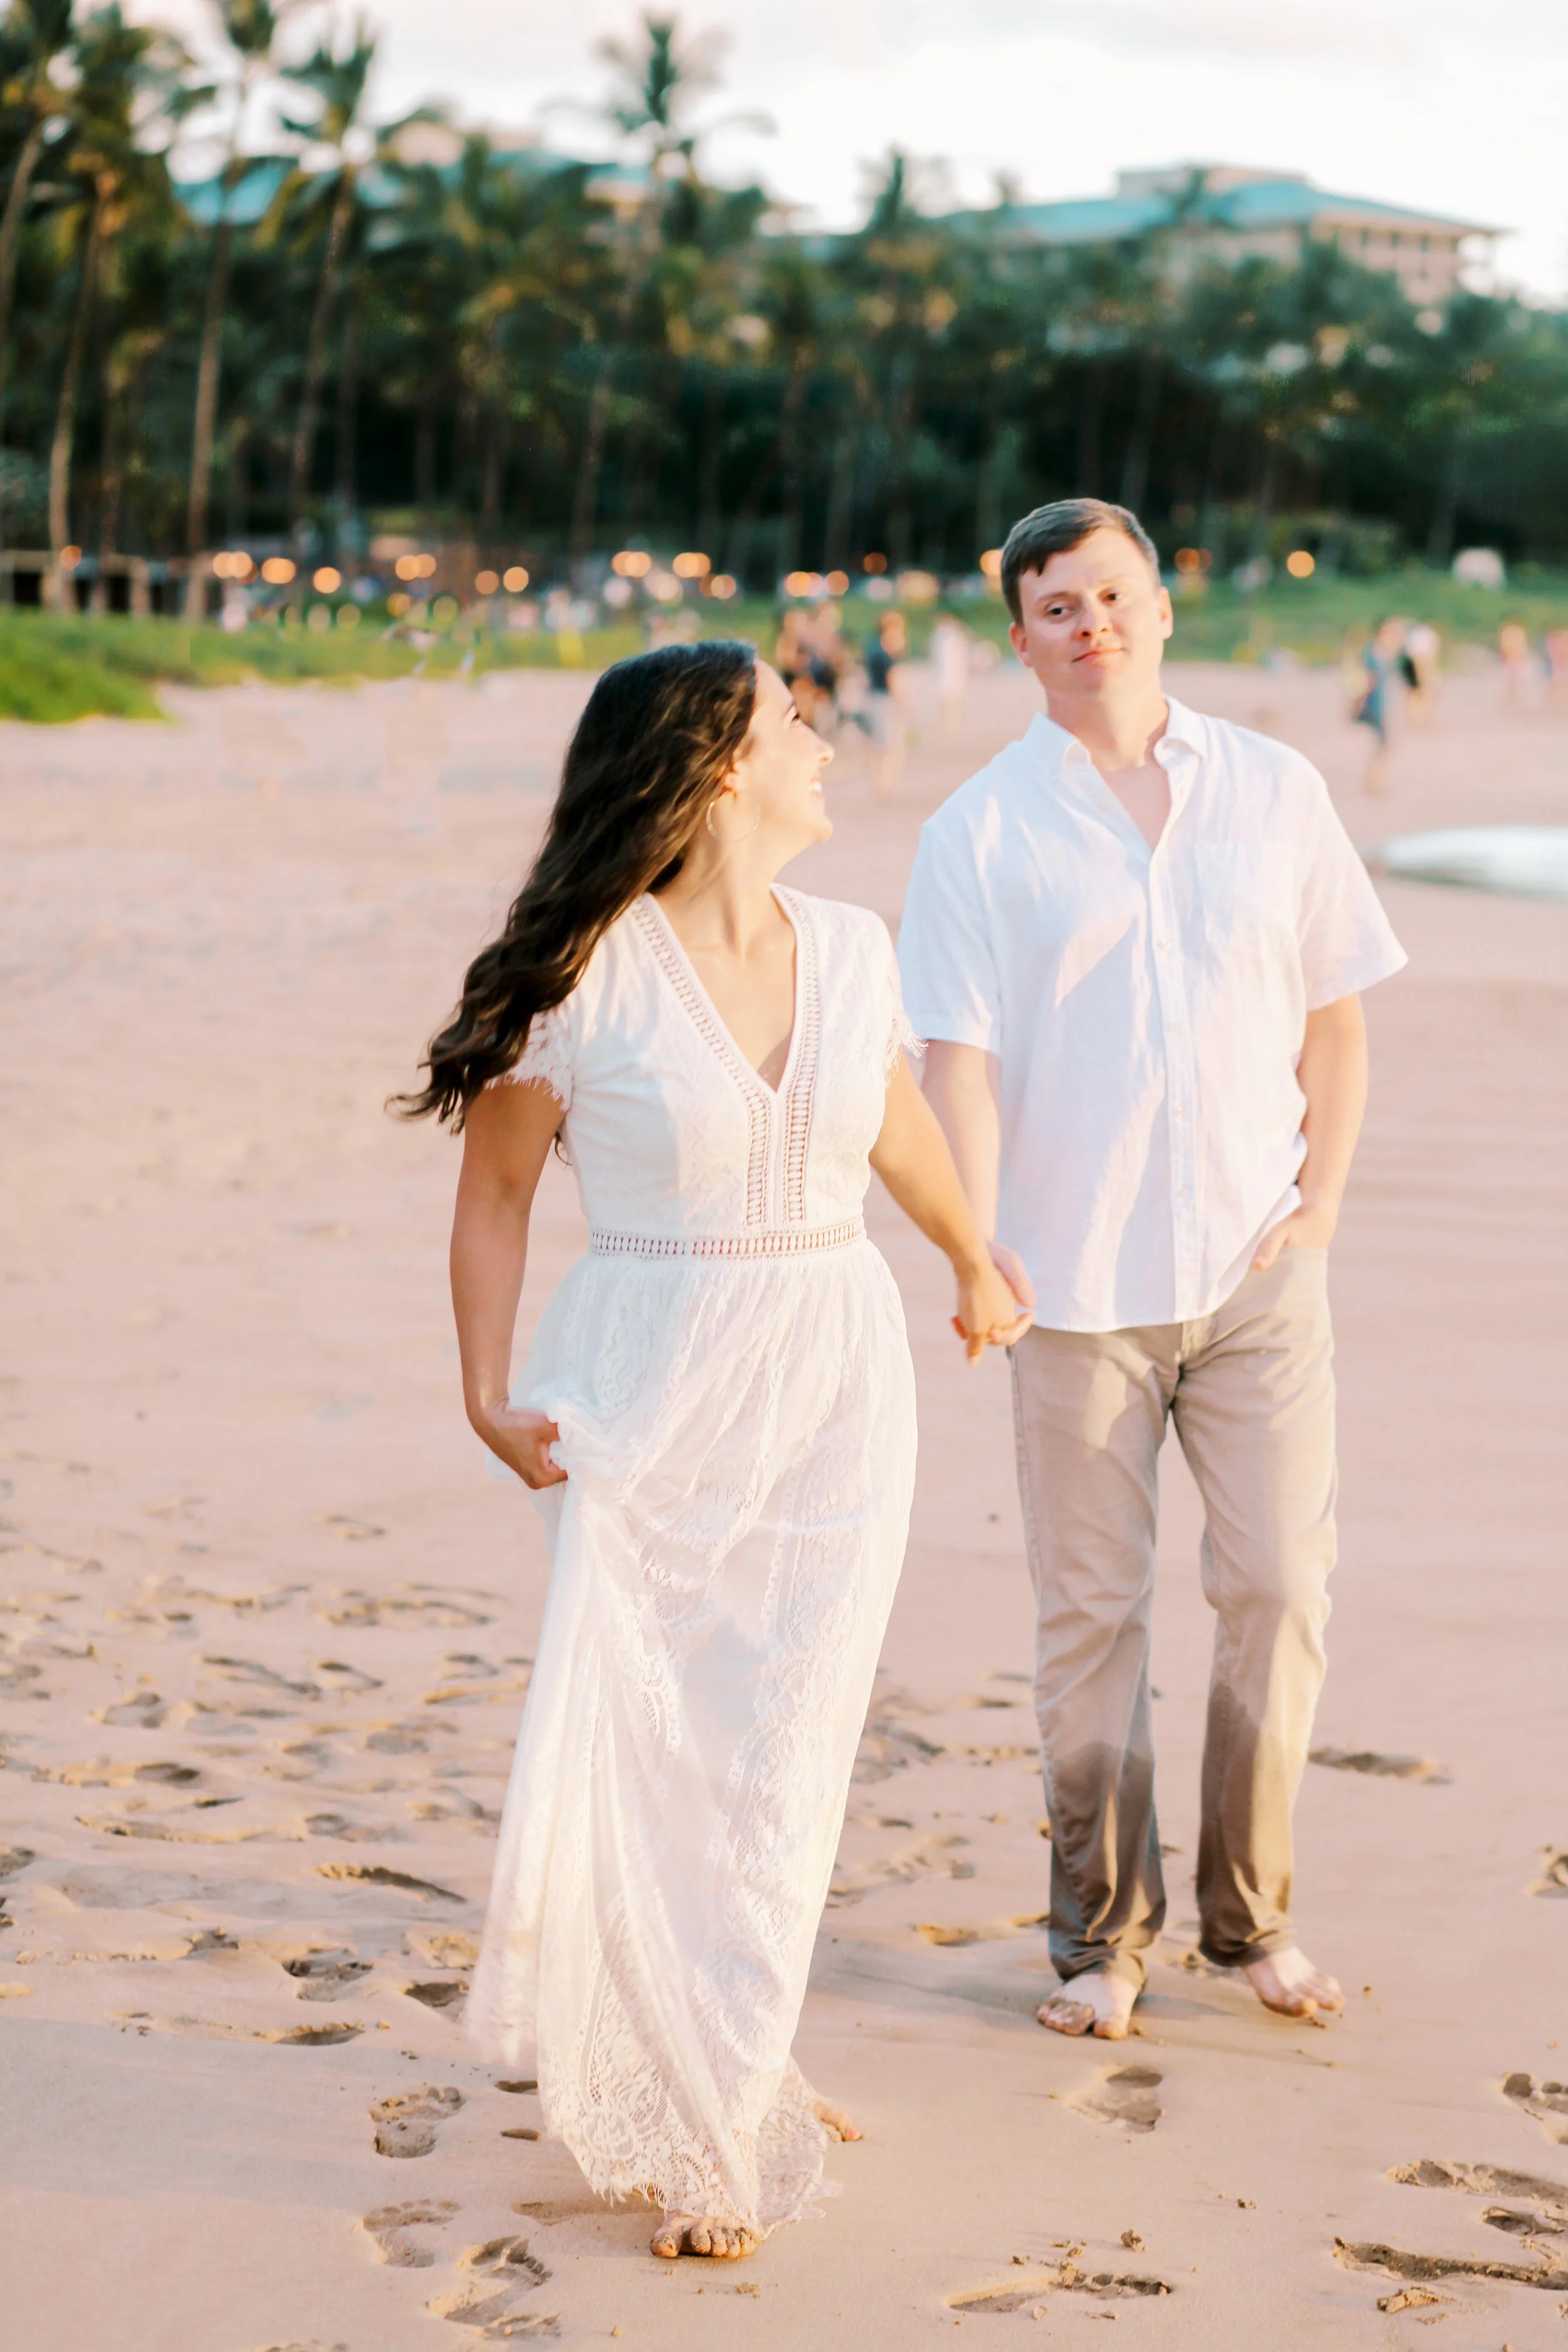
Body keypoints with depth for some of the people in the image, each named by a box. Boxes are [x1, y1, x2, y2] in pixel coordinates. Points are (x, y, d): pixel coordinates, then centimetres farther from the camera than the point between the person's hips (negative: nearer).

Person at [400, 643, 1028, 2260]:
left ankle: (725, 2102, 17)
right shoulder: (593, 972, -10)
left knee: (783, 1758, 3)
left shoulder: (851, 950, 5)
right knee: (644, 1748, -1)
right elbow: (494, 1187, -1)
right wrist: (487, 1395, -11)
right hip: (649, 1397, -4)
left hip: (839, 1390, 4)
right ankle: (715, 2091, 17)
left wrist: (975, 1263, 40)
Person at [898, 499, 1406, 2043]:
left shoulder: (1276, 792, 6)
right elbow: (958, 1058, -6)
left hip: (1259, 1274, 2)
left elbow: (1335, 1020, 11)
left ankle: (1252, 1914, 20)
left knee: (1280, 1592, 2)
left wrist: (1321, 1205, 1)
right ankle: (1101, 1928, 19)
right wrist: (975, 1249, -18)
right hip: (1078, 1279, -2)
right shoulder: (980, 833, 0)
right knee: (1089, 1612, 4)